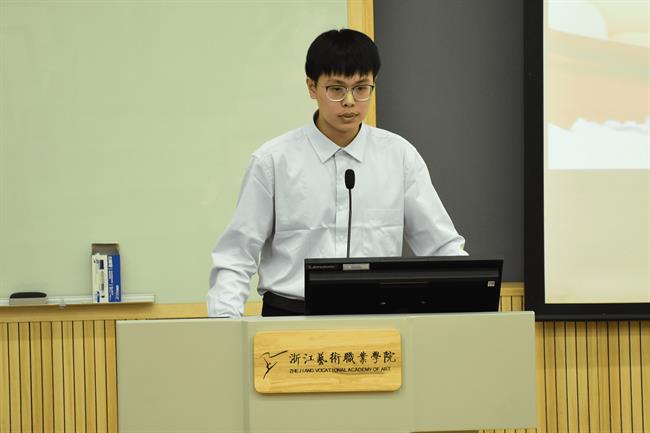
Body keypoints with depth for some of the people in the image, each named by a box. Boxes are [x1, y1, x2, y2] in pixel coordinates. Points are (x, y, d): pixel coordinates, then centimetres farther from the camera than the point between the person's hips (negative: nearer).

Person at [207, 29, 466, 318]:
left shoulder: (400, 156, 10)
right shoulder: (273, 161, 4)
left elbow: (442, 247, 12)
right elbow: (235, 258, 5)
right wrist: (225, 325, -11)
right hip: (290, 315, -2)